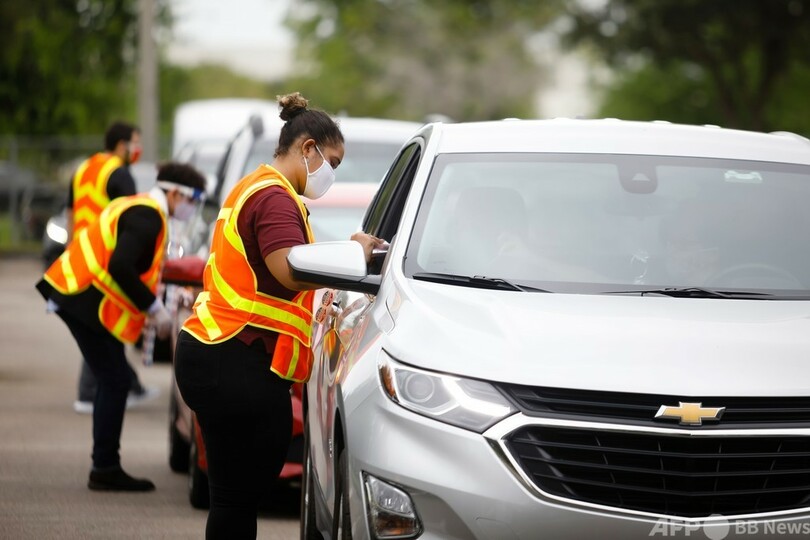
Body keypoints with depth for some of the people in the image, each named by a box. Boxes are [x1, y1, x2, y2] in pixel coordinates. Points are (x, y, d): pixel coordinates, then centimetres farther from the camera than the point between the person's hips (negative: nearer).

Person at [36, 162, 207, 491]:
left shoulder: (138, 208, 17)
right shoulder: (147, 217, -15)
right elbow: (119, 268, -26)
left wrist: (151, 304, 15)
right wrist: (153, 308, -19)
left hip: (76, 295, 11)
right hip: (86, 302, -11)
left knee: (113, 382, 13)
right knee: (115, 382, -6)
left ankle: (105, 468, 17)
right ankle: (105, 470, -2)